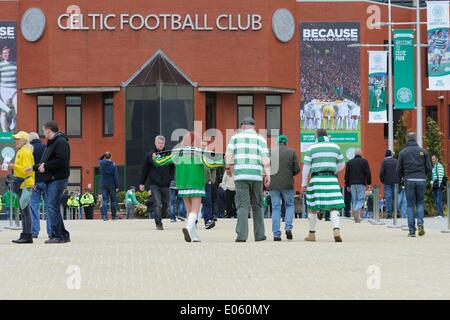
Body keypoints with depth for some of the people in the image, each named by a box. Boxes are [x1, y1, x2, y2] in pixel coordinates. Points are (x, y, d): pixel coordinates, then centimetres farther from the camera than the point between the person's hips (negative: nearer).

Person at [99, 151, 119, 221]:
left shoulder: (102, 163, -4)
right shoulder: (113, 165, -10)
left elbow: (99, 160, 24)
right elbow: (116, 177, -9)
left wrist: (103, 155, 11)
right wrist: (117, 186, -4)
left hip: (104, 185, 2)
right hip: (112, 185, -2)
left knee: (104, 200, -1)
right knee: (113, 201, 8)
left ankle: (104, 216, -13)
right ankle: (113, 216, 12)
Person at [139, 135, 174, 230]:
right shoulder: (150, 155, 4)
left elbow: (172, 169, 13)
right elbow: (144, 170, 8)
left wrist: (172, 180, 3)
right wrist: (141, 183, 8)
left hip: (165, 184, 2)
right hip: (154, 184, -2)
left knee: (165, 205, 9)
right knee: (157, 204, -11)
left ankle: (160, 219, 29)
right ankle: (159, 223, -11)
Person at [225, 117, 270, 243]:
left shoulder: (236, 137, 7)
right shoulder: (260, 139, 9)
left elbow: (229, 155, 2)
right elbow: (265, 159, -1)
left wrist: (229, 167, 20)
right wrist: (267, 175, -3)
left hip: (240, 175, -1)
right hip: (257, 175, 1)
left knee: (242, 205, -5)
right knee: (257, 205, 13)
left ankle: (242, 234, -17)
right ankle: (259, 234, 15)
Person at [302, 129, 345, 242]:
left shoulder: (311, 148, 2)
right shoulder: (335, 147, 8)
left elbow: (306, 167, -2)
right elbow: (341, 165, 17)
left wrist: (304, 183, 4)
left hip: (316, 180, -1)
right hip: (331, 180, 1)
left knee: (313, 207, 10)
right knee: (333, 207, -3)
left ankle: (312, 234, 15)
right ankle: (336, 230, -24)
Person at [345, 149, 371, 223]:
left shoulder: (349, 162, 11)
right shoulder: (364, 161, 1)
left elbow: (346, 175, 12)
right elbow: (368, 173, -3)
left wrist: (347, 185, 17)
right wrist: (369, 183, 5)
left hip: (352, 184, 3)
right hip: (361, 183, -3)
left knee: (354, 200, 7)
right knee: (361, 199, -3)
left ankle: (357, 218, 5)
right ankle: (356, 210, -32)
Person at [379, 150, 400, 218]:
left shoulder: (384, 162, -3)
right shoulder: (396, 161, 6)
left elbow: (381, 172, -9)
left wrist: (382, 180, 5)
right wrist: (399, 180, 15)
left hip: (387, 182, -3)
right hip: (396, 182, 3)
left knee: (388, 198, -2)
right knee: (395, 197, 8)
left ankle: (389, 213, -5)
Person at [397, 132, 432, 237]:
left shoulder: (403, 152, 3)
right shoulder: (423, 151, 5)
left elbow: (399, 169, 2)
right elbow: (429, 168, 4)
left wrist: (403, 177, 21)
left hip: (409, 180, -1)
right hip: (421, 180, 1)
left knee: (410, 205, 5)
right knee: (420, 203, 14)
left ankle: (411, 230, -1)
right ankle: (420, 223, -9)